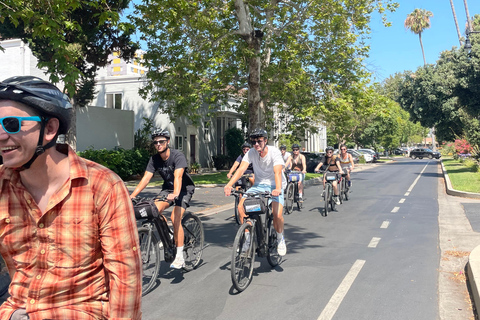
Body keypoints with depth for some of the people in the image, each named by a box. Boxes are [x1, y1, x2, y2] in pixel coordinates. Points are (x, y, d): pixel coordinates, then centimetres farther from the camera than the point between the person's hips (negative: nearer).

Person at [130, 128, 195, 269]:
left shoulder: (178, 156, -25)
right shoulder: (154, 159, -9)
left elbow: (178, 176, -40)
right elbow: (146, 178, -16)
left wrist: (175, 194, -57)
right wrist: (132, 195, -29)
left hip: (184, 188, -5)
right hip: (168, 187, 5)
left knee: (175, 218, -24)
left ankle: (180, 257, -16)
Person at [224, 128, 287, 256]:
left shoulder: (275, 152, -16)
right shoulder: (251, 153, -6)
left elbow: (277, 172, -30)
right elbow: (241, 169, -19)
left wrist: (278, 189, -49)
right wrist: (229, 185, -35)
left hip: (274, 186, -3)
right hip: (258, 185, 3)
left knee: (277, 214, -25)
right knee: (241, 206, -19)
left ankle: (280, 239, 6)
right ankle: (247, 238, -1)